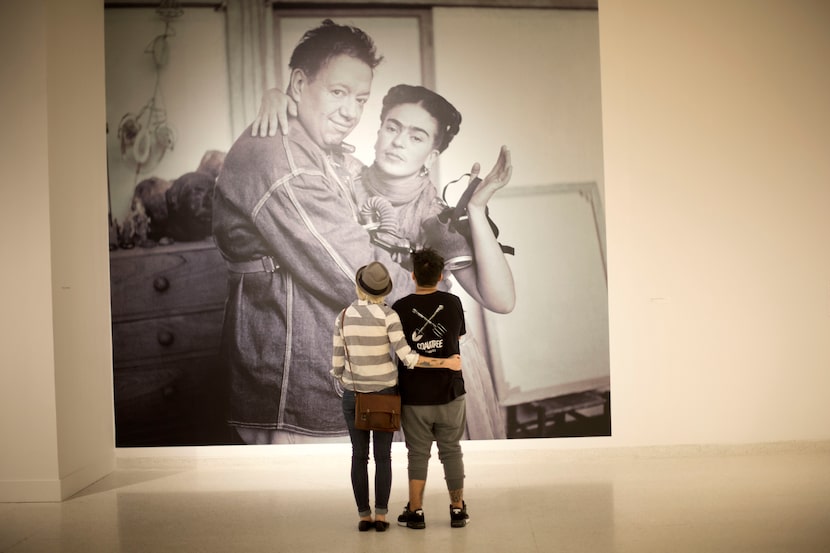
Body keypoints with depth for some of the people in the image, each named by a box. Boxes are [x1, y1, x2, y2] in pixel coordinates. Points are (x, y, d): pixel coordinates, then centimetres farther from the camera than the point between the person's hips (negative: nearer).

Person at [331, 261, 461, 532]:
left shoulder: (343, 317, -4)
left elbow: (337, 363, 0)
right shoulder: (388, 315, -13)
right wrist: (447, 363, -13)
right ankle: (380, 516, 8)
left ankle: (364, 517, 11)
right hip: (384, 392, -2)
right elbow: (406, 358, -19)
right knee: (383, 455, 9)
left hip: (354, 394, 2)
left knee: (359, 455, 11)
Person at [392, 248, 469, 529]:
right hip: (450, 392, 1)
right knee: (451, 451, 13)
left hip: (414, 395, -1)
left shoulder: (400, 308, -10)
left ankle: (415, 512, 14)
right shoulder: (454, 303, -4)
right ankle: (458, 510, 18)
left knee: (418, 454, 9)